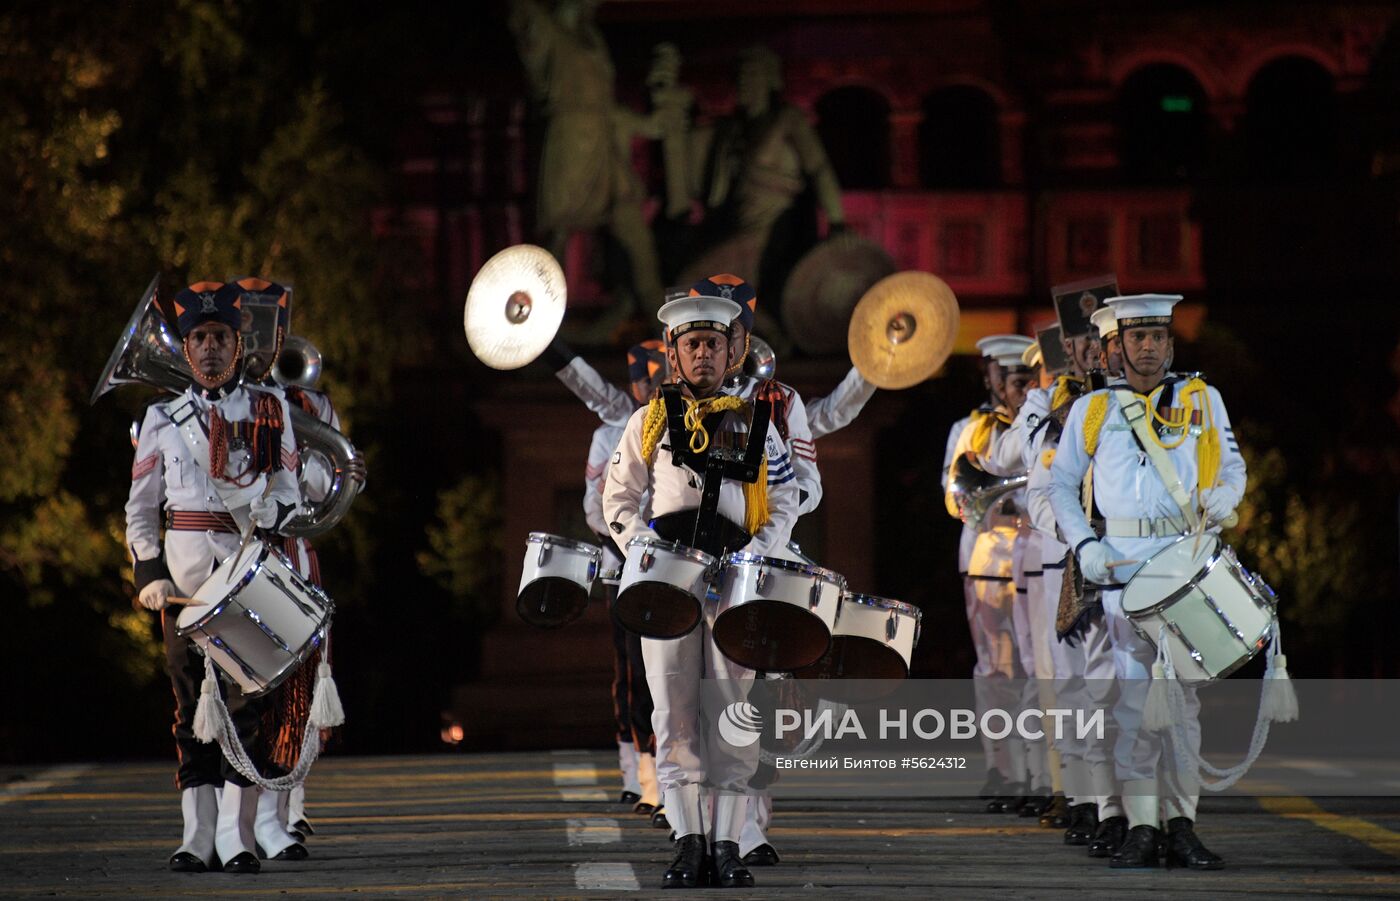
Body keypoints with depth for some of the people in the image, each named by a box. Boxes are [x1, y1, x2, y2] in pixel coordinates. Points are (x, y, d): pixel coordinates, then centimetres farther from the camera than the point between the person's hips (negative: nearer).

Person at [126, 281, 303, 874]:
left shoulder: (269, 411, 9)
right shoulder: (162, 418, 13)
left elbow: (288, 496, 8)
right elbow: (141, 506, 13)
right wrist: (149, 572, 0)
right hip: (183, 573, 2)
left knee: (243, 700, -8)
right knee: (191, 702, 0)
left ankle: (236, 838, -9)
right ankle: (197, 838, 1)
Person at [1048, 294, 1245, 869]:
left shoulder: (1202, 400, 13)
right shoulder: (1091, 410, 14)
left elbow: (1233, 464, 16)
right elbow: (1061, 483, 16)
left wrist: (1224, 497, -8)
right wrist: (1084, 544, 0)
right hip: (1121, 564, 0)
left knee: (1181, 692, -1)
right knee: (1133, 693, -5)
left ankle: (1181, 823, 3)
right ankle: (1141, 827, -5)